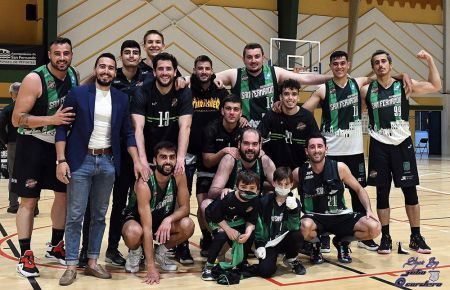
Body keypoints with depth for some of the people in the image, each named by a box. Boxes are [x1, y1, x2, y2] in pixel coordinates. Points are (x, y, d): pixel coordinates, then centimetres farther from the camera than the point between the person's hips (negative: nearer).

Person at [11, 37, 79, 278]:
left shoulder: (74, 75, 0)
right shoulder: (34, 79, -19)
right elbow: (17, 119, -20)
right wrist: (52, 119, -29)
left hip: (62, 143, 6)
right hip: (33, 144, -6)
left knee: (64, 195, 12)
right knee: (29, 200, -1)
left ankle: (55, 247, 28)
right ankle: (25, 256, 9)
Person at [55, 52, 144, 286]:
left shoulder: (121, 99, 7)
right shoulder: (77, 94, -3)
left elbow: (127, 133, 10)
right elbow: (62, 129, -4)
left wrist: (136, 161, 0)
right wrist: (61, 160, -12)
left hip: (107, 162, 3)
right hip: (80, 161, -3)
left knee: (99, 215, 10)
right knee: (75, 215, 0)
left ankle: (92, 262, 20)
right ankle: (71, 265, 10)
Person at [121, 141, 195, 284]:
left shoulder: (179, 176, -19)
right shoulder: (144, 184, -33)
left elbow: (185, 207, -11)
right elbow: (147, 228, -36)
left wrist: (168, 219, -35)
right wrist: (151, 268, -40)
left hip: (163, 220, 4)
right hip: (136, 219, -4)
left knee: (188, 225, -26)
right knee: (133, 233, -39)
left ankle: (160, 252, 4)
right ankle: (135, 253, 0)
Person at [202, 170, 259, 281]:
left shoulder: (254, 201, -19)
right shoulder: (228, 198, -34)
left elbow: (251, 221, -10)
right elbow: (216, 215, -25)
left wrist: (248, 232, -29)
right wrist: (228, 229, -29)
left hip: (237, 221, 5)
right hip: (218, 221, -5)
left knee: (251, 235, -15)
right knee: (221, 236, -31)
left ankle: (242, 262, 10)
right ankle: (208, 267, -18)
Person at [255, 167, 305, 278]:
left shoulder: (295, 202, -6)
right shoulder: (265, 201, -7)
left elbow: (294, 228, -17)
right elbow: (259, 225, -1)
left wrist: (293, 209, -31)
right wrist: (260, 245, -7)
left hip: (285, 240, 2)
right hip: (269, 243, -1)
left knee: (297, 235, -32)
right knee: (265, 271, -24)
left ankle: (291, 260, 1)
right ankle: (272, 257, 14)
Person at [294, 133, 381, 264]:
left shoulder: (339, 168, -9)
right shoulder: (299, 173, -9)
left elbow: (359, 189, 4)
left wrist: (368, 210, -10)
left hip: (340, 216, 2)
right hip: (315, 218, -2)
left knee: (374, 228, -20)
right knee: (305, 226, -38)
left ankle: (342, 242, 12)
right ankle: (316, 246, 2)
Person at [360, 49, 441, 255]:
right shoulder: (367, 91, 2)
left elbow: (435, 86, 6)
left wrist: (429, 60, -3)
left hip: (402, 144, 0)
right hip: (379, 146, 0)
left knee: (410, 191, 3)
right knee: (382, 193, 4)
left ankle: (416, 237, 15)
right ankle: (385, 237, 15)